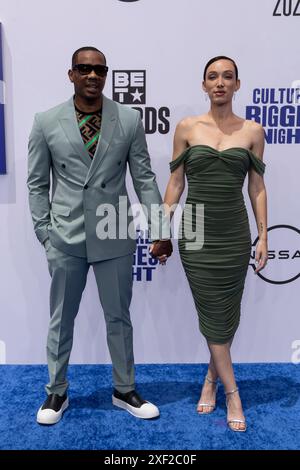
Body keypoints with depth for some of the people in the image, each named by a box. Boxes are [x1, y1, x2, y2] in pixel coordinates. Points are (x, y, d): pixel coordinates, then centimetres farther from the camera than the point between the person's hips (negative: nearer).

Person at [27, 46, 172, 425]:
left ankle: (124, 390, 33)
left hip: (114, 237, 1)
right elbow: (37, 183, 5)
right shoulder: (46, 122, 1)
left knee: (119, 318, 12)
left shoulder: (130, 120, 1)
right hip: (65, 239, 0)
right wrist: (44, 231, 0)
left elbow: (144, 178, 1)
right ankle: (57, 392, 34)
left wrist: (160, 229, -3)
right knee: (61, 320, 13)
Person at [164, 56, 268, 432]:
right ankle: (232, 393, 18)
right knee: (213, 314, 3)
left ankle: (212, 377, 34)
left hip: (234, 234, 1)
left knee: (227, 314, 9)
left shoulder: (252, 131, 4)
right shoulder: (187, 127, 1)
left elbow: (257, 187, 5)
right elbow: (175, 182, 4)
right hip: (196, 231, -1)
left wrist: (263, 236, 0)